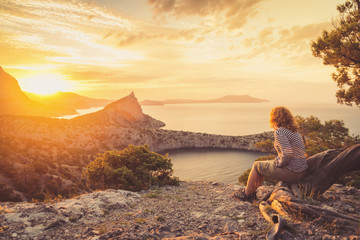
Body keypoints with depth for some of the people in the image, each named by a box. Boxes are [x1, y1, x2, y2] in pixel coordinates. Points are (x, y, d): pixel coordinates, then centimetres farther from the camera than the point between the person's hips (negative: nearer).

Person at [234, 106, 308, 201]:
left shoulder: (279, 132, -18)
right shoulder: (295, 131, 11)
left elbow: (288, 153, -29)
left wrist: (279, 164, -12)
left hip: (290, 172, -9)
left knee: (256, 165, 11)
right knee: (264, 165, 25)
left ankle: (247, 194, 28)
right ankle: (252, 190, 39)